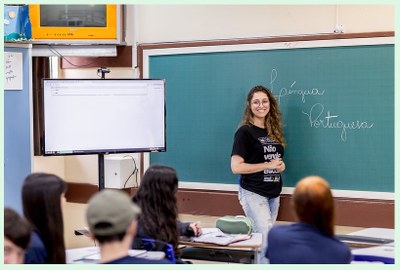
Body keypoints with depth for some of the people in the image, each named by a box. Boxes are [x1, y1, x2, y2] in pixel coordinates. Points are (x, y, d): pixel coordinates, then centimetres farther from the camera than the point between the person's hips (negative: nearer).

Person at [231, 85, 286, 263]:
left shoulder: (273, 131, 11)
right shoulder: (245, 132, -9)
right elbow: (236, 167, -16)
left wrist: (280, 165, 3)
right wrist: (268, 165, -17)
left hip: (273, 193, 7)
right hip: (253, 193, -7)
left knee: (261, 241, 9)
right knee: (267, 241, -14)